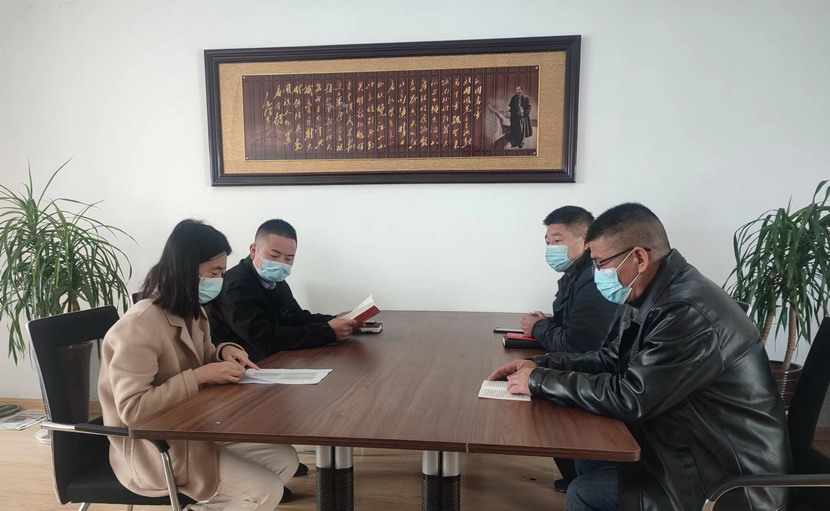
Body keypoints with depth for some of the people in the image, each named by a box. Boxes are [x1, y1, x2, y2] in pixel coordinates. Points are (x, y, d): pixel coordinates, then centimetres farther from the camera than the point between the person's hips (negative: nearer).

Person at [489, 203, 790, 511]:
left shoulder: (690, 313, -29)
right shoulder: (658, 296, 1)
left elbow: (630, 397, -27)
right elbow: (613, 359, 11)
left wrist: (539, 382, -17)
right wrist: (541, 365, 0)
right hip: (701, 446, 9)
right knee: (589, 457, 11)